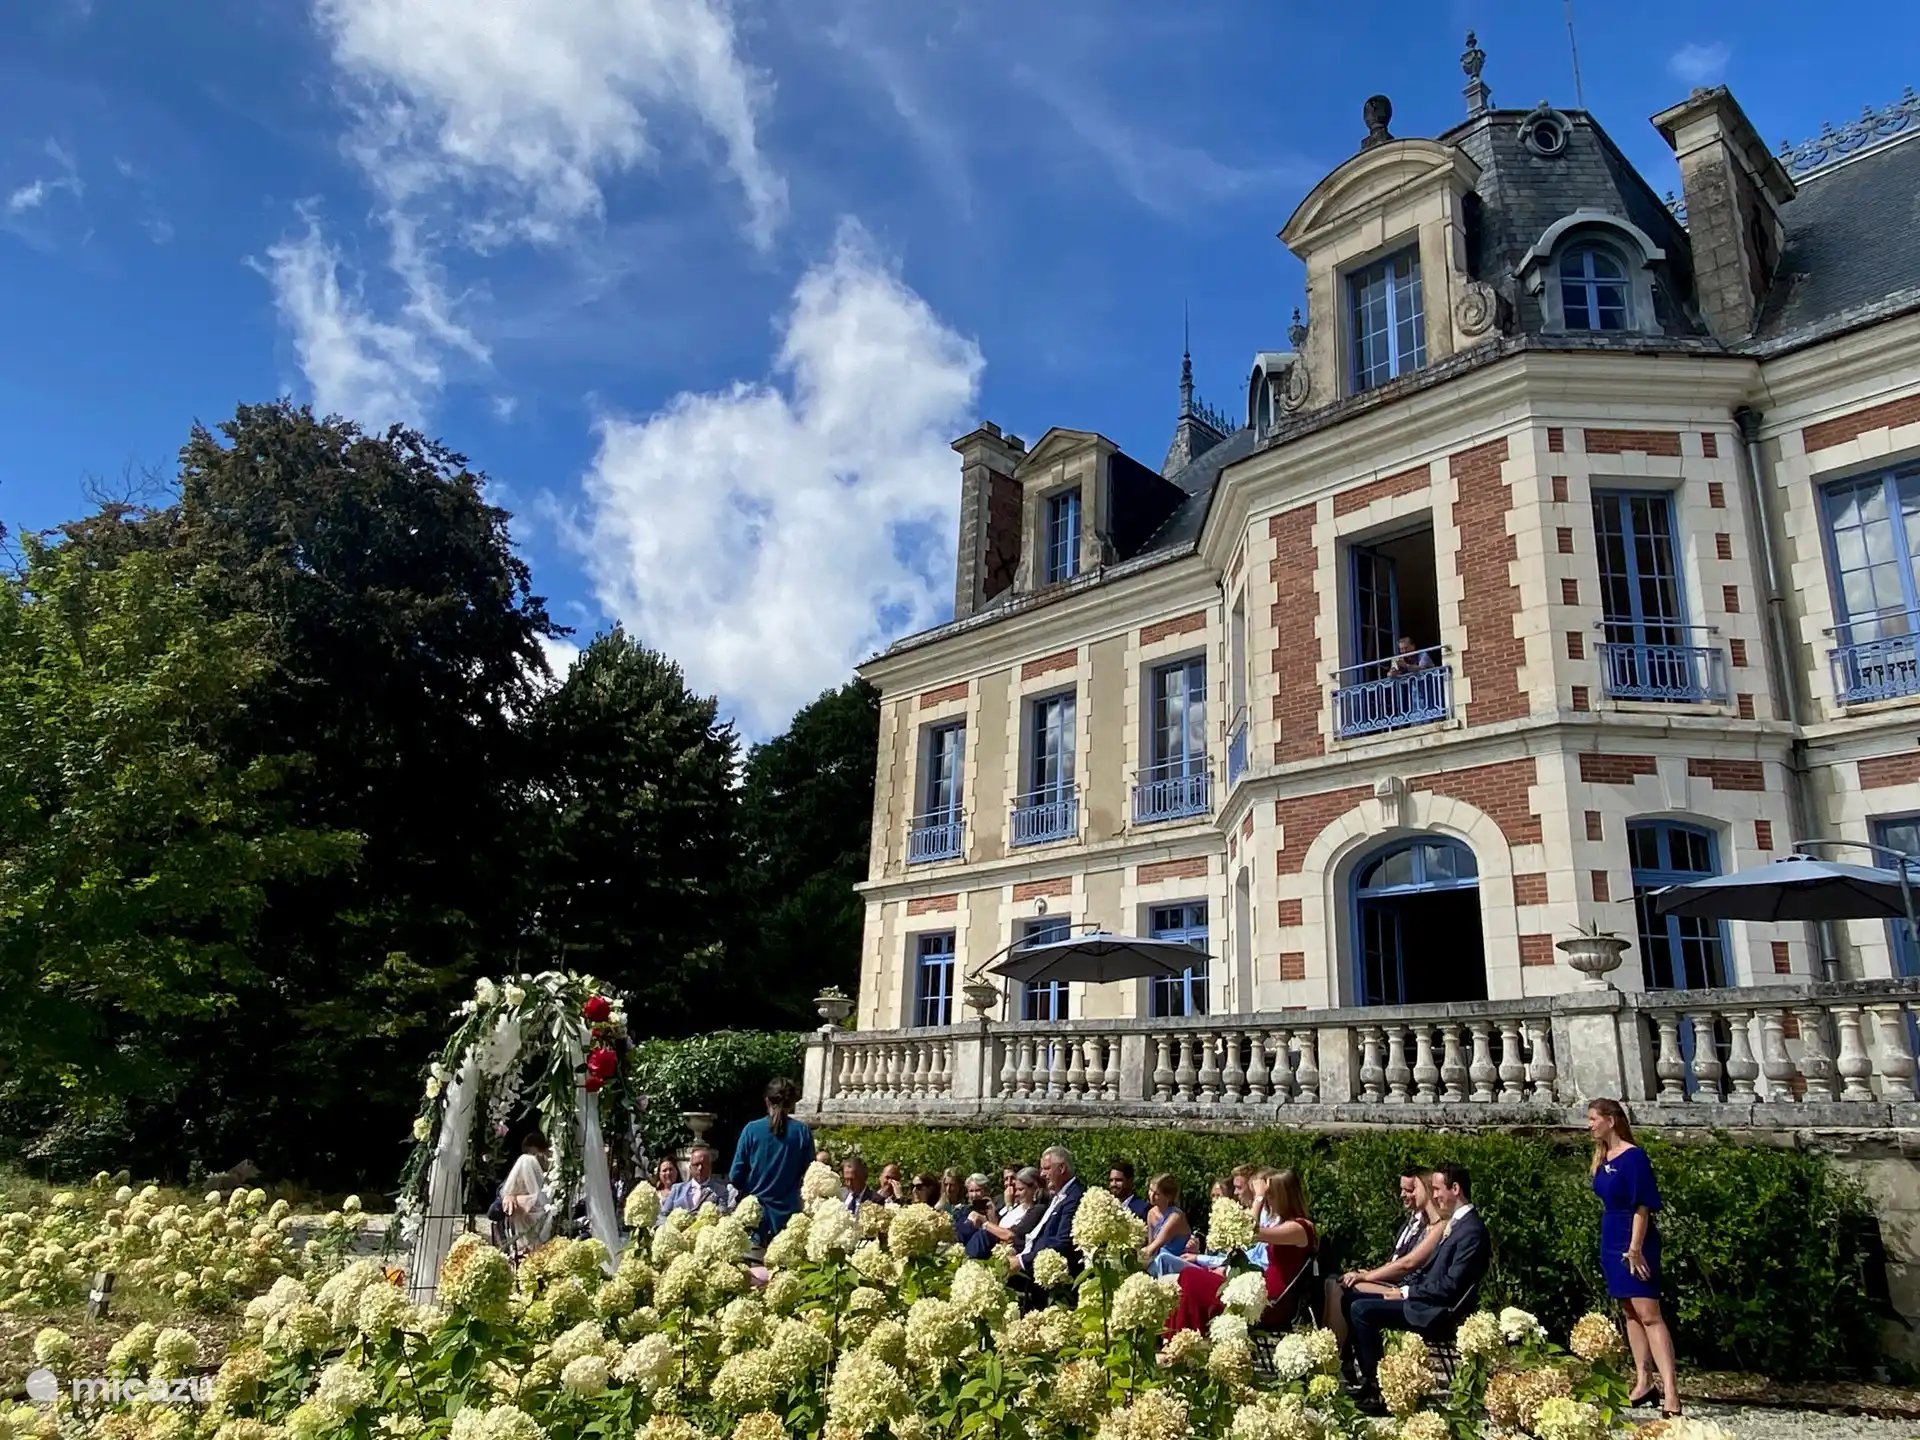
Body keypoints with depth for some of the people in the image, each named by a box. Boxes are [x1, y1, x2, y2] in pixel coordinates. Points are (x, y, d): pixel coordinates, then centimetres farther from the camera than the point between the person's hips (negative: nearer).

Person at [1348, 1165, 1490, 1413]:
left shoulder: (1472, 1230, -19)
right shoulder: (1455, 1222, 11)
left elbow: (1450, 1285, -23)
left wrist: (1406, 1293, -14)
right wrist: (1402, 1289, 4)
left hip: (1436, 1313, -10)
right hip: (1427, 1300, 10)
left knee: (1361, 1309, -17)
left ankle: (1375, 1386, -7)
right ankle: (1366, 1374, 10)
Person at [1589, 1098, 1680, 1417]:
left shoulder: (1634, 1156, -14)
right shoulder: (1602, 1158, 10)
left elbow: (1642, 1206, -17)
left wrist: (1635, 1248, -20)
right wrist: (1620, 1247, 17)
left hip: (1634, 1243, -8)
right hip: (1611, 1241, 8)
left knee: (1648, 1313, -12)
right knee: (1630, 1312, 13)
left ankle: (1669, 1391, -14)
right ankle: (1643, 1381, 21)